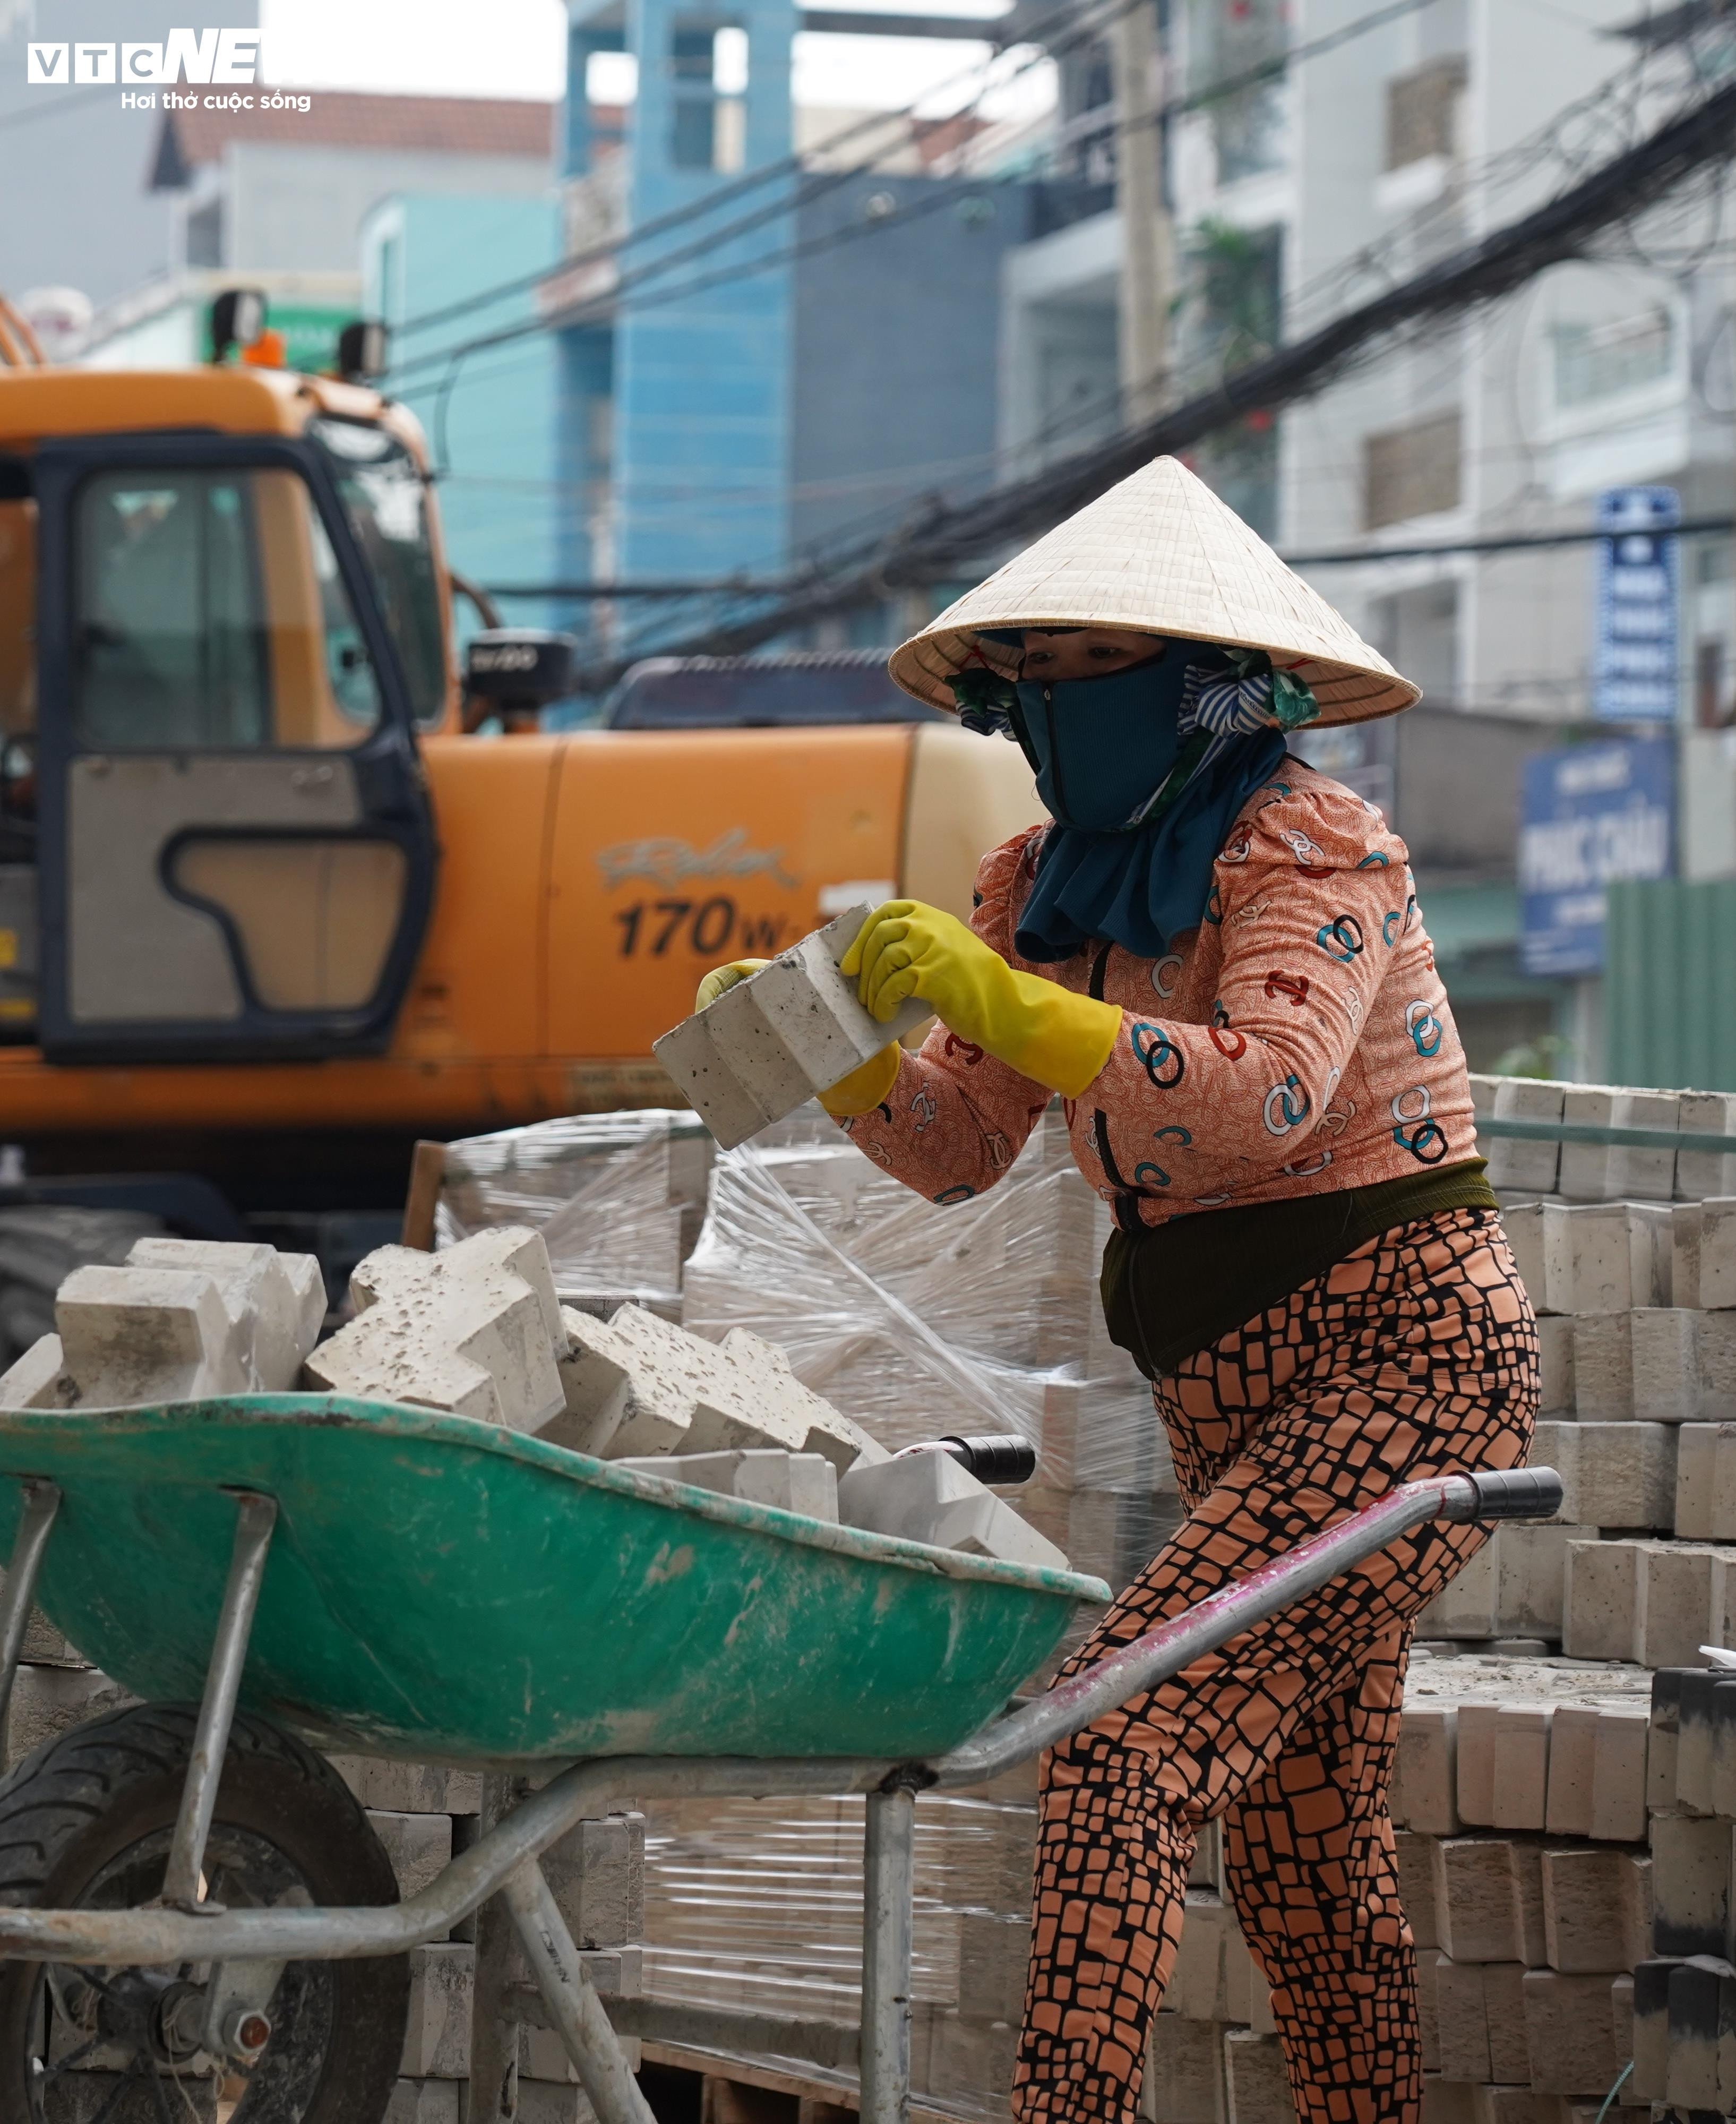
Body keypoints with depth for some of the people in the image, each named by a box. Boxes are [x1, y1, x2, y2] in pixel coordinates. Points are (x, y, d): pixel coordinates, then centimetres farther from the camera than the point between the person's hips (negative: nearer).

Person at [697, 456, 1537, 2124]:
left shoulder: (1311, 845, -11)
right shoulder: (1046, 885, 11)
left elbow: (1263, 1095, -26)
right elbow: (954, 1149, 9)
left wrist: (1003, 999, -32)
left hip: (1403, 1358, -9)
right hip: (1230, 1396, 9)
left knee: (1131, 1721, -24)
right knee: (1300, 1847, 14)